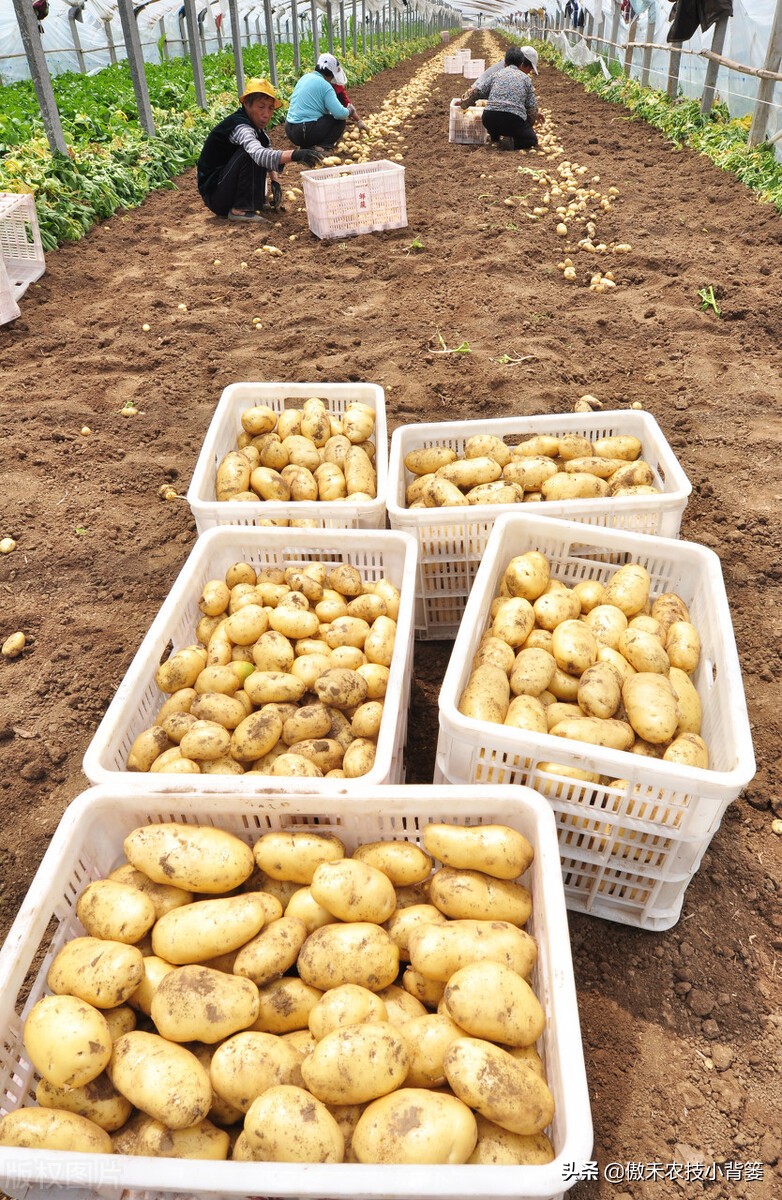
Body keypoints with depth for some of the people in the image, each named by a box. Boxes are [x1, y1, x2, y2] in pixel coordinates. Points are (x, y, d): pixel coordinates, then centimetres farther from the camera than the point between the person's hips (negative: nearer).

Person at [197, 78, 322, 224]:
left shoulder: (255, 125, 5)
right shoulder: (239, 126, -23)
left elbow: (269, 153, 13)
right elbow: (259, 154, -42)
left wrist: (275, 180, -6)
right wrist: (295, 155, -53)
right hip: (213, 194, -9)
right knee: (251, 153, -26)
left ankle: (255, 200, 12)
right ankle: (241, 209, -20)